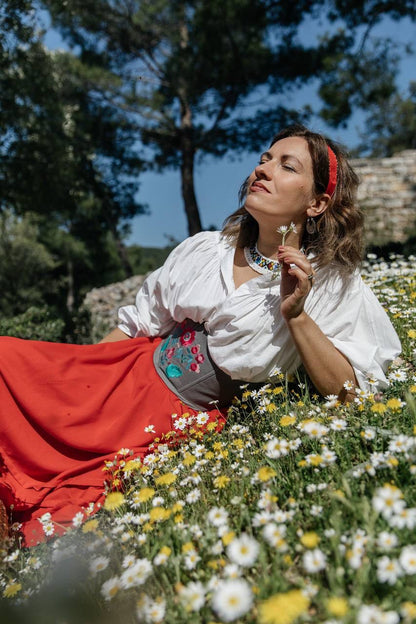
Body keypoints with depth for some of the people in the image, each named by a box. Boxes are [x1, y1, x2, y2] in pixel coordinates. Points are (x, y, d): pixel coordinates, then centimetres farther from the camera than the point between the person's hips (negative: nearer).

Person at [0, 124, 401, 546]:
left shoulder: (336, 287, -5)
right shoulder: (203, 249, 4)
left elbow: (347, 394, -10)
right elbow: (136, 327, 10)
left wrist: (297, 314, -21)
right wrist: (66, 379, 7)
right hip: (124, 374, 5)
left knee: (58, 511, -20)